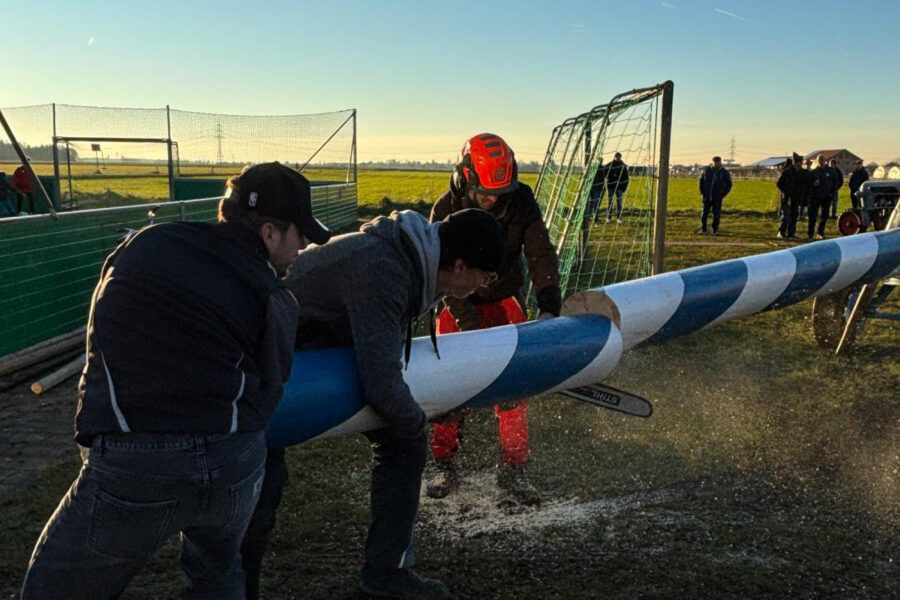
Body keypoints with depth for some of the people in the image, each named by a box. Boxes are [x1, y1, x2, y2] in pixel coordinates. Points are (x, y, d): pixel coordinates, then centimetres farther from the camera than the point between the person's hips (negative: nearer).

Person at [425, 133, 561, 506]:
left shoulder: (521, 201, -14)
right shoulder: (447, 210, -19)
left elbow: (540, 254, -17)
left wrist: (549, 306, -31)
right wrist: (469, 322, -29)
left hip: (504, 304, 2)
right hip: (458, 307, -1)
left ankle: (512, 470, 8)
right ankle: (445, 468, 10)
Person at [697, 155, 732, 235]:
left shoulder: (725, 172, -3)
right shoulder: (706, 170, 0)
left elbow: (728, 185, 4)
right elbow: (701, 181, 11)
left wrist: (722, 195, -4)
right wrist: (702, 192, 4)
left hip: (717, 198, -1)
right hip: (706, 196, 1)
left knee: (716, 214, 0)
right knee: (704, 213, 3)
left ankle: (715, 230, 9)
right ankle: (703, 229, 12)